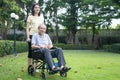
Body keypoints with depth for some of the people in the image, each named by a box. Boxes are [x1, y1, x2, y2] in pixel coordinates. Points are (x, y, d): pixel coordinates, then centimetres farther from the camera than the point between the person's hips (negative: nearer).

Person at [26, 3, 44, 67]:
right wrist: (28, 37, -8)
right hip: (32, 35, -3)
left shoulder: (41, 17, 15)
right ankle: (29, 66, 5)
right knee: (31, 51, -2)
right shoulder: (30, 17, 4)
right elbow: (27, 28, 1)